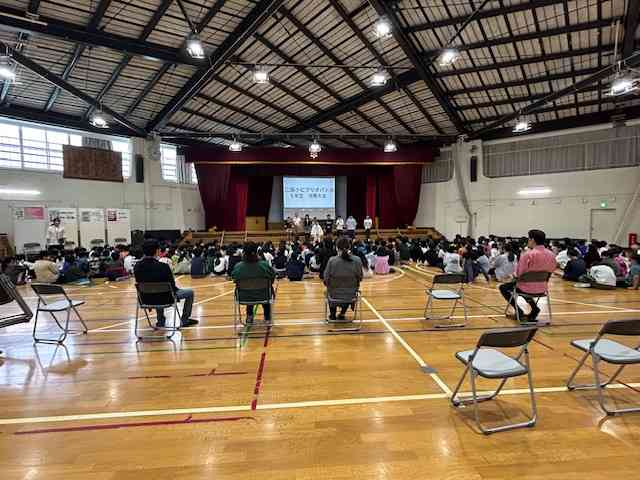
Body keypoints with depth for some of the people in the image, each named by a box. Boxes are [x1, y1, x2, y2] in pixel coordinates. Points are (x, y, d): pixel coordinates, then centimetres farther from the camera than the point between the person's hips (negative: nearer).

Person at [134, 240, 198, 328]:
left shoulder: (137, 267, -12)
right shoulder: (163, 267, -26)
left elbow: (140, 283, 4)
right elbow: (172, 286, -14)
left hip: (146, 299, 5)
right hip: (165, 298, -5)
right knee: (190, 292, 17)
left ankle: (161, 321, 44)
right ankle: (184, 320, 24)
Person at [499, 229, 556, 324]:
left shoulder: (528, 254, -22)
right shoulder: (551, 255, -4)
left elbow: (519, 273, -17)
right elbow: (551, 271, 8)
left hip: (528, 288, -6)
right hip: (542, 288, 6)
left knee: (503, 287, 17)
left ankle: (519, 312, 9)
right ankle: (534, 308, 20)